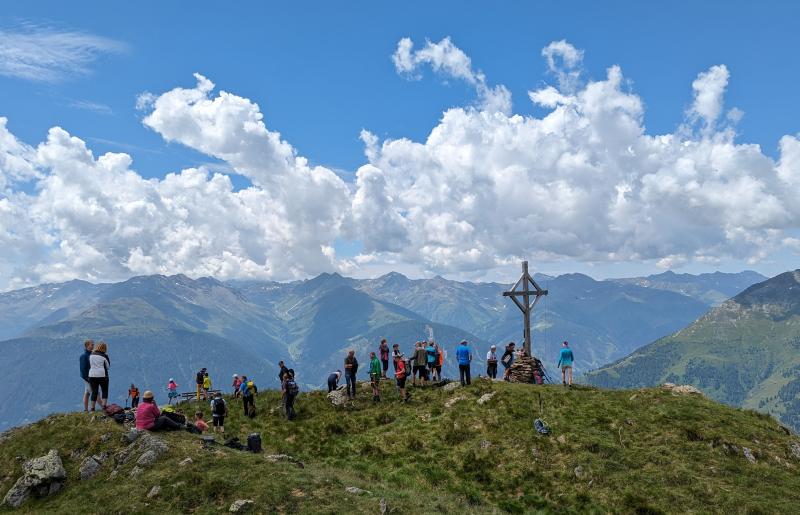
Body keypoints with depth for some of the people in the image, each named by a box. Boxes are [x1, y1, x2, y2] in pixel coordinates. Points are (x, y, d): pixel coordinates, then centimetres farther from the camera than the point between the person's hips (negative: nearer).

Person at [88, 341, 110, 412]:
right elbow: (108, 366, 0)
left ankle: (92, 408, 9)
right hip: (102, 375, -4)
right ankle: (104, 405, -6)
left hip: (92, 375, 4)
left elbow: (90, 365, 14)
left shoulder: (91, 355, 5)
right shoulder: (104, 356, -7)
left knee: (94, 392, 9)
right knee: (105, 391, 6)